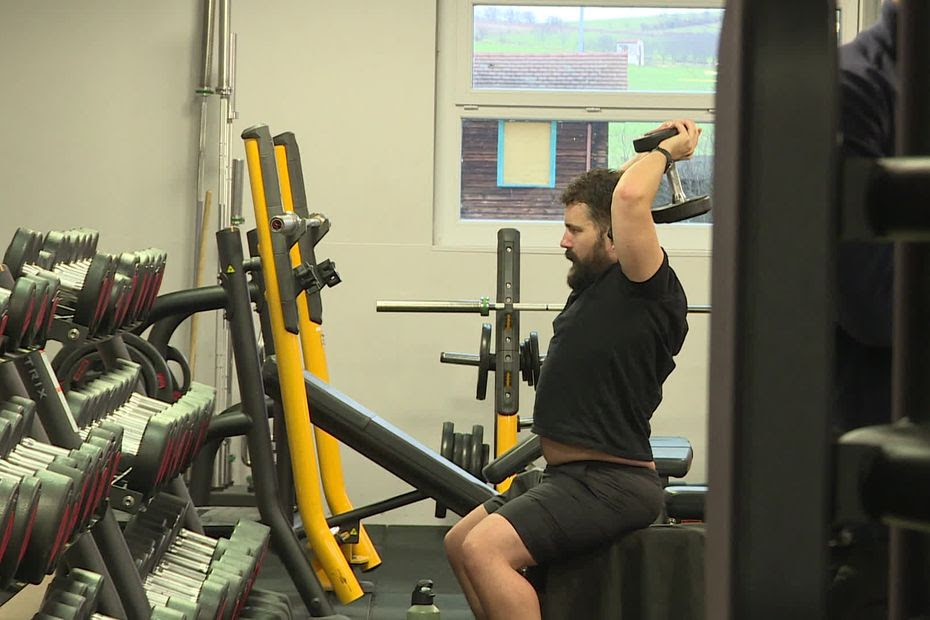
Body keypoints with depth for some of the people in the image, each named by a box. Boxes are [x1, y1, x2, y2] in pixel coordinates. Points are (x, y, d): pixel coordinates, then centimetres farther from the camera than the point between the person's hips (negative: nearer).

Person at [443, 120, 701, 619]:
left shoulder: (647, 290, -14)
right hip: (573, 478, 11)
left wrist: (667, 151, -12)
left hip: (610, 485, -11)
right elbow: (605, 193, 28)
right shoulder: (598, 285, 14)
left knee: (485, 550, -26)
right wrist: (657, 150, 21)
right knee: (461, 543, 17)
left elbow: (628, 196, -28)